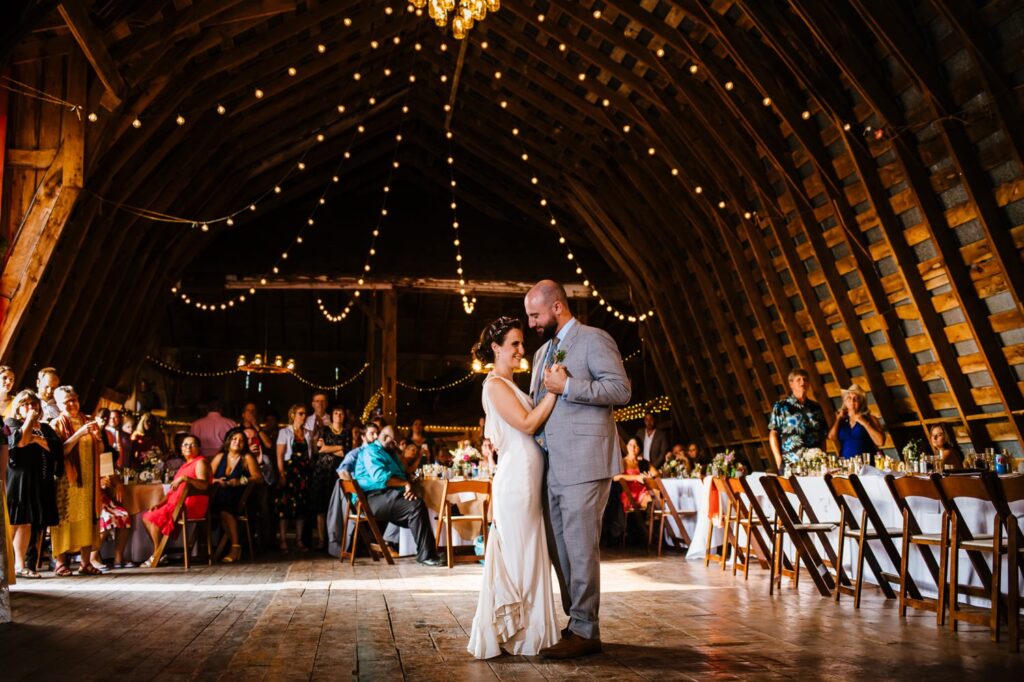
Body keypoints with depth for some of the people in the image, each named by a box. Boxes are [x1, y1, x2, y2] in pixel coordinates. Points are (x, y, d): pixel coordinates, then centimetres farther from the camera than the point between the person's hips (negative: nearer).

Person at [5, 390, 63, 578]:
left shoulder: (45, 427, 19)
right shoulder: (11, 423, 5)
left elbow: (58, 446, 4)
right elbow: (20, 440, -15)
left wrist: (38, 440, -8)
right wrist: (29, 420, -7)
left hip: (39, 481, 5)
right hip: (18, 477, -5)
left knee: (26, 522, 4)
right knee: (12, 522, -8)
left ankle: (20, 565, 5)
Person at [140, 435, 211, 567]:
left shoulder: (200, 462, -5)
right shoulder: (185, 465, 24)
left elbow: (204, 485, -23)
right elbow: (174, 490, 22)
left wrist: (185, 478, -33)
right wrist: (160, 503, 10)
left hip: (191, 506, -10)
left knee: (155, 517, -17)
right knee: (146, 517, 4)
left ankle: (157, 556, -6)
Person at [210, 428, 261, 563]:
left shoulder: (247, 458, 8)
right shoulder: (220, 457, 18)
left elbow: (258, 477, -3)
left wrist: (241, 481, -14)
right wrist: (217, 481, -8)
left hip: (239, 498, -4)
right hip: (220, 496, 4)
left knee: (225, 509, -34)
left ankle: (236, 546, -30)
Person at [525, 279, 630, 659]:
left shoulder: (594, 340, -4)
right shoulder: (543, 352, 21)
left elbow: (621, 390, -14)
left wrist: (568, 387, -18)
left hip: (583, 463, -9)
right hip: (552, 466, 9)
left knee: (580, 547, -6)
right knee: (560, 548, 11)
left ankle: (586, 632, 1)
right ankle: (575, 623, 21)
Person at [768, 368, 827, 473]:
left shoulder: (816, 408, 15)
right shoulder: (781, 406, 5)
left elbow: (822, 436, 17)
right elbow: (773, 434, 2)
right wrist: (779, 460, -6)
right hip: (791, 462, -3)